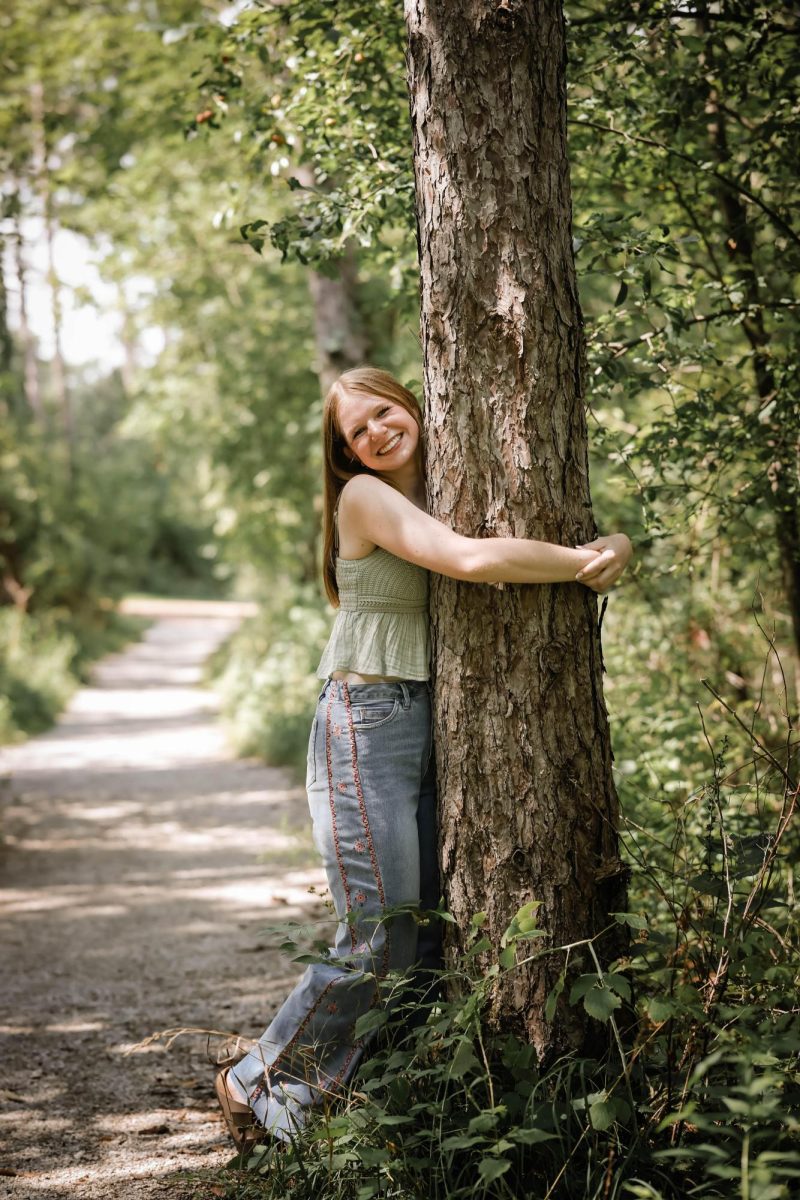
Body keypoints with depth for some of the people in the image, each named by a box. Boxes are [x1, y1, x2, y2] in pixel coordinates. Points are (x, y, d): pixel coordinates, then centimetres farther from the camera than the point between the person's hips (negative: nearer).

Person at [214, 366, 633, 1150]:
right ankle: (259, 1087, 12)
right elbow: (468, 559, -24)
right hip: (368, 724, -7)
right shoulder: (365, 497, -9)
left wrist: (613, 546, -11)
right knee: (378, 940, -6)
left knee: (430, 937, 5)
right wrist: (583, 564, -15)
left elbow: (565, 531, 12)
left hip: (431, 724, 7)